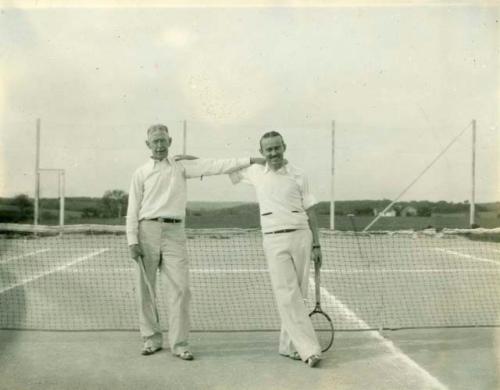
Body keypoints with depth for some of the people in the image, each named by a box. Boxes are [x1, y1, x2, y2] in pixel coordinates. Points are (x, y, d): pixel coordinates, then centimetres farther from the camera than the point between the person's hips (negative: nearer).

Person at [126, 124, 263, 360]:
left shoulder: (182, 166, 11)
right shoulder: (141, 173, 9)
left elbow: (215, 166, 2)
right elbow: (132, 209, 7)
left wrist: (251, 160, -7)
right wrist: (132, 241, -3)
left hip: (175, 232, 0)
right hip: (148, 230, 0)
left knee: (180, 287, -6)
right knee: (146, 289, 4)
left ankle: (178, 343, 2)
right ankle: (152, 338, 19)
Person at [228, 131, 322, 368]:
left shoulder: (298, 176, 6)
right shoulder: (256, 173, 10)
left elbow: (310, 212, 7)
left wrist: (316, 245, 3)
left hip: (301, 237, 0)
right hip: (274, 241, 0)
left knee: (296, 295, 3)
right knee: (288, 296, -9)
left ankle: (288, 345, 14)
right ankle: (309, 349, -7)